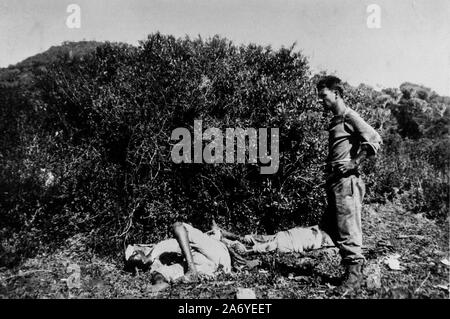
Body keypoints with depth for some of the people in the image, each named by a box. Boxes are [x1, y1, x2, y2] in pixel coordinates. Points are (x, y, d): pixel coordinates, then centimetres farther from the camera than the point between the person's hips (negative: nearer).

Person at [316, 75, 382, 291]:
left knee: (347, 230, -5)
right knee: (330, 227, 14)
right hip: (334, 181, 10)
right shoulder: (335, 121, 20)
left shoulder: (349, 117, -7)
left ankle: (354, 274, 5)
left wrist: (354, 163, -16)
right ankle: (355, 261, 25)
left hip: (346, 181, -10)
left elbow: (375, 140, -16)